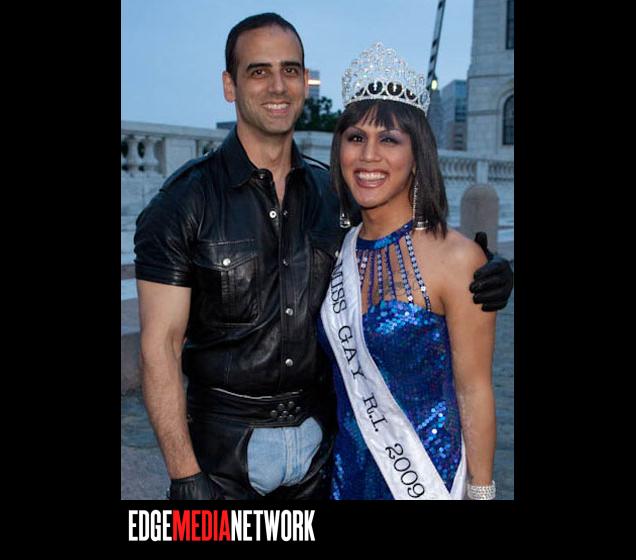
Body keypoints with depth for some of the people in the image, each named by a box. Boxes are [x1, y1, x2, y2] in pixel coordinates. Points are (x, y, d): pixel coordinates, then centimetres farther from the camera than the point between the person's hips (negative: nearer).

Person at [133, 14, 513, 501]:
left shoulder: (332, 194, 2)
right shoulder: (185, 201, -10)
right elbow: (160, 345, -11)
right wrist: (184, 475, -16)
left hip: (317, 438, 4)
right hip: (224, 444, -3)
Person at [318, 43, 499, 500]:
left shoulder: (456, 257, -17)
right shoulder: (338, 248, -2)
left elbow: (474, 392, -12)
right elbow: (339, 371, 8)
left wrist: (480, 491, -8)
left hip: (428, 472, -4)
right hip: (346, 468, 5)